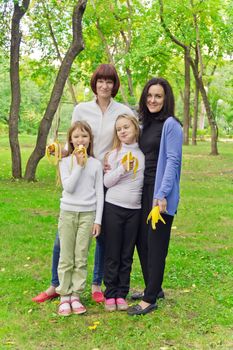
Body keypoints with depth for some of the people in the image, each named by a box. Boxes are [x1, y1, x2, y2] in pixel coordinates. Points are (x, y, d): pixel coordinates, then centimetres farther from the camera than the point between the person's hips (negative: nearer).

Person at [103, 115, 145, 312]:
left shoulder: (143, 154, 5)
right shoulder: (115, 154, 1)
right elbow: (107, 182, -4)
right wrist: (122, 170, -16)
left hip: (134, 210, 2)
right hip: (113, 207, -2)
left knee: (127, 255, 8)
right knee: (112, 254, 3)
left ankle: (122, 294, 18)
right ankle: (110, 294, 13)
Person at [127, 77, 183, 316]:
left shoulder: (170, 124, -8)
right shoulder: (145, 124, 14)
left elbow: (172, 161, -15)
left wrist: (162, 194, -21)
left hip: (160, 191, -8)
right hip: (143, 189, 8)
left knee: (156, 243, -2)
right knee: (141, 241, 12)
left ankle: (150, 300, 7)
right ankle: (153, 288, 29)